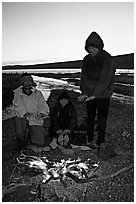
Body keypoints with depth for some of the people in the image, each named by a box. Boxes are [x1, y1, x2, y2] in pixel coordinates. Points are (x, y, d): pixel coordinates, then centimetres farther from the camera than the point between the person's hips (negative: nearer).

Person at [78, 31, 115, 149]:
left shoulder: (107, 59, -11)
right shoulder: (87, 59, 5)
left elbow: (104, 79, -18)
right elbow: (84, 77, 1)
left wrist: (95, 94, -24)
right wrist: (84, 92, -13)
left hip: (103, 95, -4)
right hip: (89, 95, 5)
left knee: (102, 120, 2)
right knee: (90, 118, 10)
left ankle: (100, 143, 15)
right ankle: (90, 141, 22)